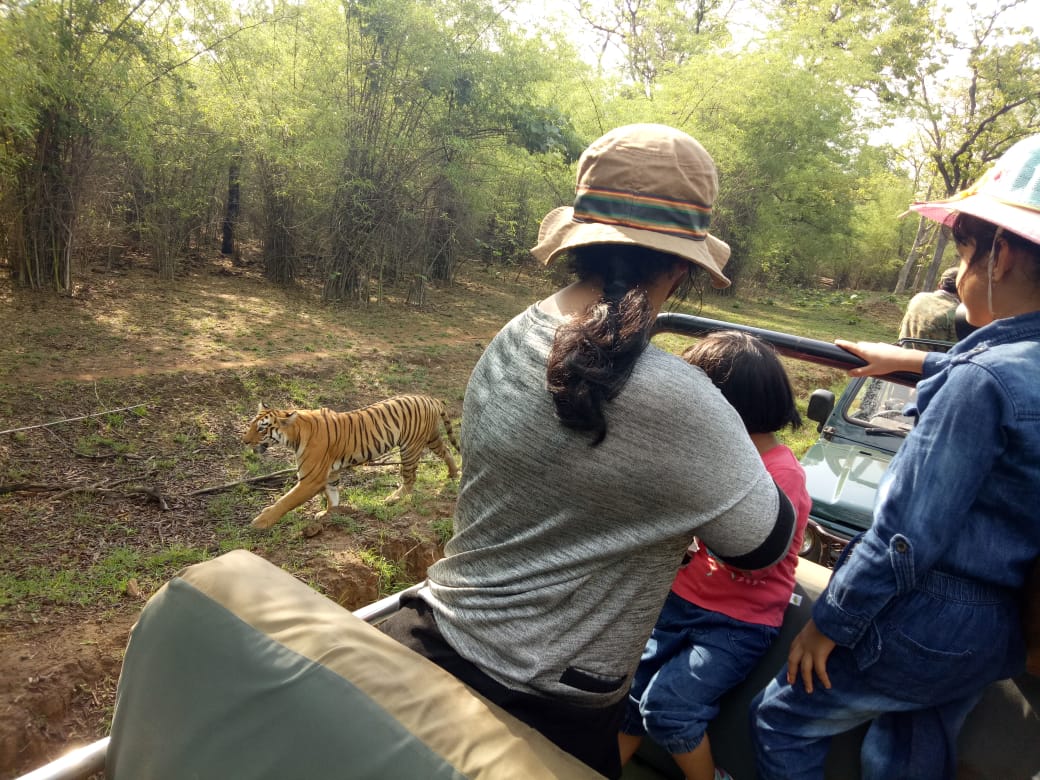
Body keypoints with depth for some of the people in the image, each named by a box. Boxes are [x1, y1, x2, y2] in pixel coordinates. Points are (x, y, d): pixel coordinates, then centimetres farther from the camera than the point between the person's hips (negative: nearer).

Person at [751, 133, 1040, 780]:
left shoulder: (982, 377, -26)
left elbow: (905, 536, -26)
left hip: (923, 626, -8)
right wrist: (912, 362, 30)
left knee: (785, 720, 15)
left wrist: (827, 623, -15)